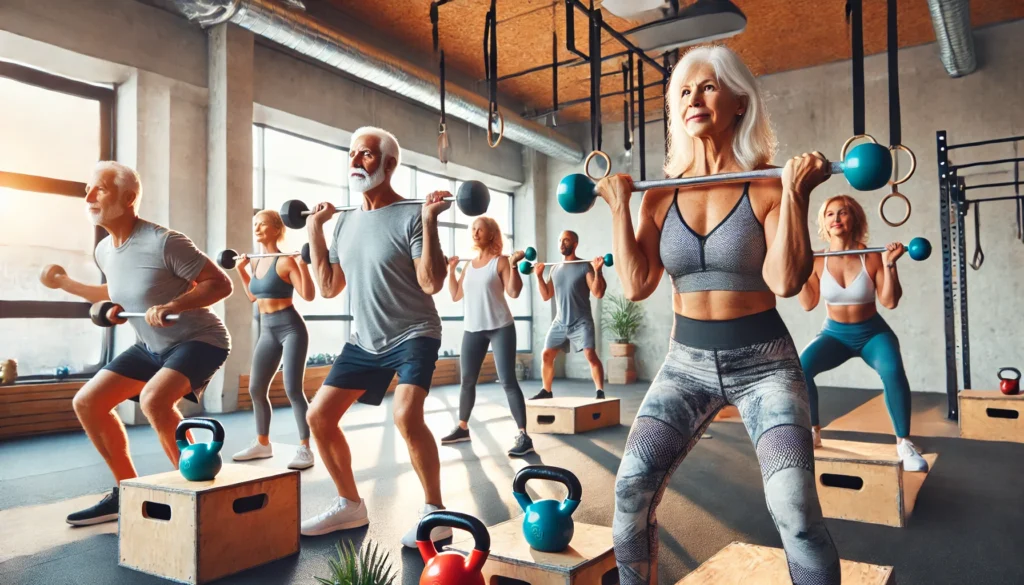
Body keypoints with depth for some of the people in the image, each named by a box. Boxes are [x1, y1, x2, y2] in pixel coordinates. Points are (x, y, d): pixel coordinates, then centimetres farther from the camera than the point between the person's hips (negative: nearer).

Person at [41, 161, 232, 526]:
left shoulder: (164, 242, -23)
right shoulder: (104, 251, 3)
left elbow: (221, 284, -23)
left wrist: (173, 306, -34)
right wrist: (64, 283, 17)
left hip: (200, 340, -9)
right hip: (152, 346, 9)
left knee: (153, 399, -33)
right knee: (87, 402, 4)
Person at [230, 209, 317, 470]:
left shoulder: (285, 262, -13)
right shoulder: (257, 262, 10)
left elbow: (308, 295, -17)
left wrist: (303, 264, -25)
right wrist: (240, 270, 19)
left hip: (291, 328, -8)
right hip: (267, 330, 8)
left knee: (292, 389, -11)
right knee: (256, 389, 11)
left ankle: (305, 449, -3)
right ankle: (262, 444, 27)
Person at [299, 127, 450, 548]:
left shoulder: (410, 217, -14)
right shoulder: (345, 222, 7)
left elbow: (432, 283, -21)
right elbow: (328, 287, 9)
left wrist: (430, 220, -25)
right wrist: (315, 230, 9)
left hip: (413, 335, -7)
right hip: (364, 341, 7)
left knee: (406, 416, -29)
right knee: (318, 416, 4)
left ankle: (436, 512, -8)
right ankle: (350, 505, 22)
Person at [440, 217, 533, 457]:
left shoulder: (501, 261, -4)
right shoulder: (469, 265, 13)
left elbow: (514, 292, -14)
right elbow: (456, 295, 15)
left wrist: (513, 265, -21)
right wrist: (451, 270, 14)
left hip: (500, 328, -6)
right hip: (472, 329, 6)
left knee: (507, 381, -12)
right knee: (467, 381, 12)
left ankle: (523, 435, -11)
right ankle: (462, 427, 28)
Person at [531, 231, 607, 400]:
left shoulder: (585, 266, -7)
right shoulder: (555, 269, 11)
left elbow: (598, 293, -14)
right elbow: (546, 296, 14)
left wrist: (597, 271, -25)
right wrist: (539, 276, 6)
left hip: (581, 322, -6)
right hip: (560, 323, 6)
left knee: (590, 355, -19)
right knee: (547, 355, 5)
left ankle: (600, 392, -12)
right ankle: (546, 391, 19)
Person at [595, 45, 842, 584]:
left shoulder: (768, 185, -6)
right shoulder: (660, 194, 3)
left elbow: (785, 281, -16)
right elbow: (636, 286, -4)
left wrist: (795, 195, -19)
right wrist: (619, 206, -5)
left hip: (763, 362, -2)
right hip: (686, 362, 3)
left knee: (794, 508, -19)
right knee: (631, 487, -11)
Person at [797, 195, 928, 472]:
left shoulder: (872, 258, -13)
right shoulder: (818, 262, -8)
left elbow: (890, 302, -14)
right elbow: (808, 304, -6)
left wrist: (890, 265, -23)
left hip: (872, 333, -2)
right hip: (834, 334, 2)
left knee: (892, 370, -33)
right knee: (801, 367, -26)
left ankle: (904, 442, -13)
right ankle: (813, 432, -4)